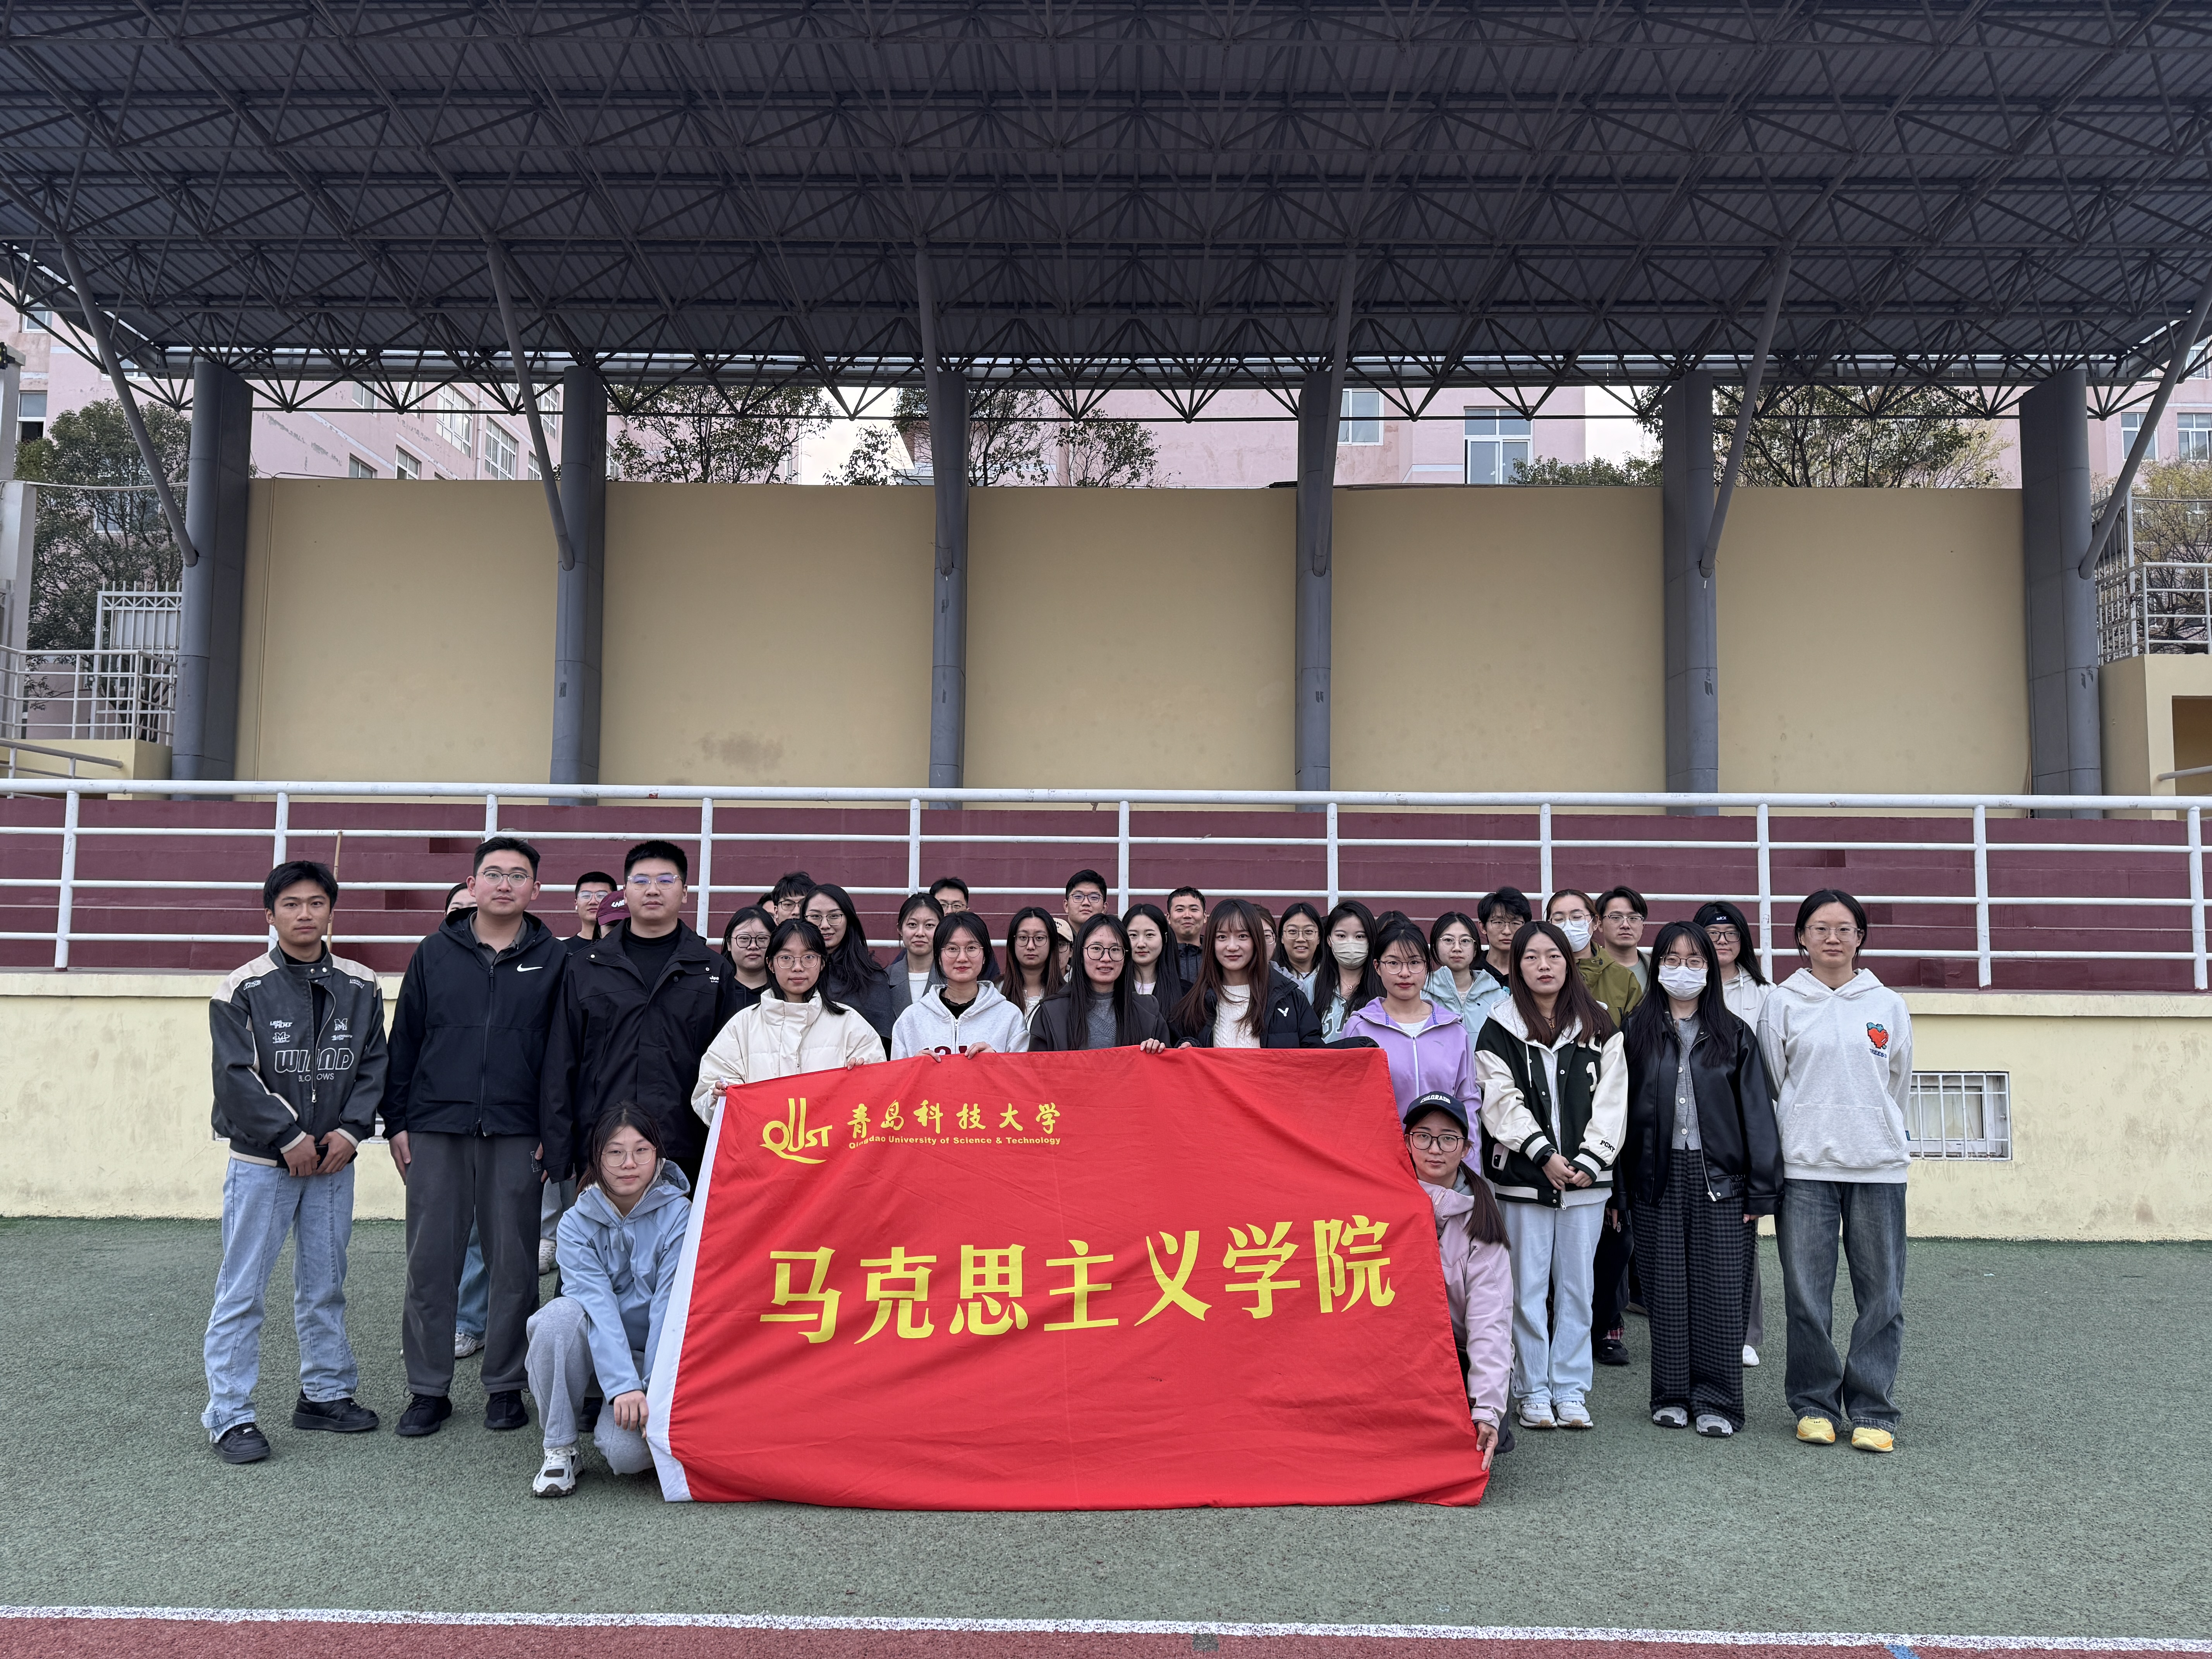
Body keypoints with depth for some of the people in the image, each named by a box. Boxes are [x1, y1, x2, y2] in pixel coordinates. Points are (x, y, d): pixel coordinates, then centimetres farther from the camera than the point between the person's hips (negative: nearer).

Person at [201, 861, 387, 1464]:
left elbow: (374, 1065, 7)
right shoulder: (243, 990, -6)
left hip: (334, 1161, 4)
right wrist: (291, 1139, -13)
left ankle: (326, 1392, 26)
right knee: (243, 1291, -1)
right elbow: (236, 1076, -10)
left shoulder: (361, 988, 5)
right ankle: (229, 1414, 8)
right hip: (261, 1160, -3)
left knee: (325, 1285, 13)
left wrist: (350, 1130, -6)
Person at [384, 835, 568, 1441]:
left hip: (516, 1135, -1)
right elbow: (403, 1042, 10)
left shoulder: (554, 959, 5)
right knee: (430, 1263, 5)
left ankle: (506, 1386, 18)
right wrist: (396, 1123, 4)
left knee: (513, 1264, 5)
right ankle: (428, 1390, 17)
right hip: (436, 1130, 1)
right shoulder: (435, 954, 9)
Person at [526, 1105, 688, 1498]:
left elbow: (672, 1308, -17)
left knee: (627, 1453, -28)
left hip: (656, 1354, -2)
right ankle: (559, 1449, -14)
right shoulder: (577, 1223, -7)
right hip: (596, 1354, 2)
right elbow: (598, 1306, -20)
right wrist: (623, 1385, -32)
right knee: (562, 1314, -31)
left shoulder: (677, 1215, -11)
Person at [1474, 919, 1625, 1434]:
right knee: (1527, 1286, 1)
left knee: (1576, 1285, 7)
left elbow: (1611, 1100, 3)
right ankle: (1534, 1392, 12)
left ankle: (1571, 1390, 17)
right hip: (1523, 1177, -2)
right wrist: (1545, 1154, -15)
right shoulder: (1499, 1030, 2)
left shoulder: (1599, 1028, 8)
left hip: (1586, 1177, 2)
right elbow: (1502, 1101, -6)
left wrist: (1590, 1160, -8)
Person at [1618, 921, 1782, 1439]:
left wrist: (1760, 1191, -5)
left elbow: (1757, 1111, 2)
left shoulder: (1735, 1035, 6)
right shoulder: (1637, 1035, 7)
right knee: (1668, 1293, 5)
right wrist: (1620, 1190, -1)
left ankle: (1716, 1402, 9)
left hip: (1720, 1181, -1)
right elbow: (1622, 1111, 5)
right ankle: (1673, 1397, 16)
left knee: (1721, 1294, 0)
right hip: (1659, 1180, 1)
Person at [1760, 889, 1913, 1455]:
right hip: (1804, 1168, -1)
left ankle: (1873, 1410, 14)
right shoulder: (1783, 1004, 4)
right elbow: (1769, 1087, 6)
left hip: (1877, 1167, 1)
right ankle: (1814, 1404, 15)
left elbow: (1898, 1085, 16)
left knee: (1882, 1296, 3)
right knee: (1807, 1295, 2)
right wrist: (1808, 1135, 3)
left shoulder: (1888, 1006, 8)